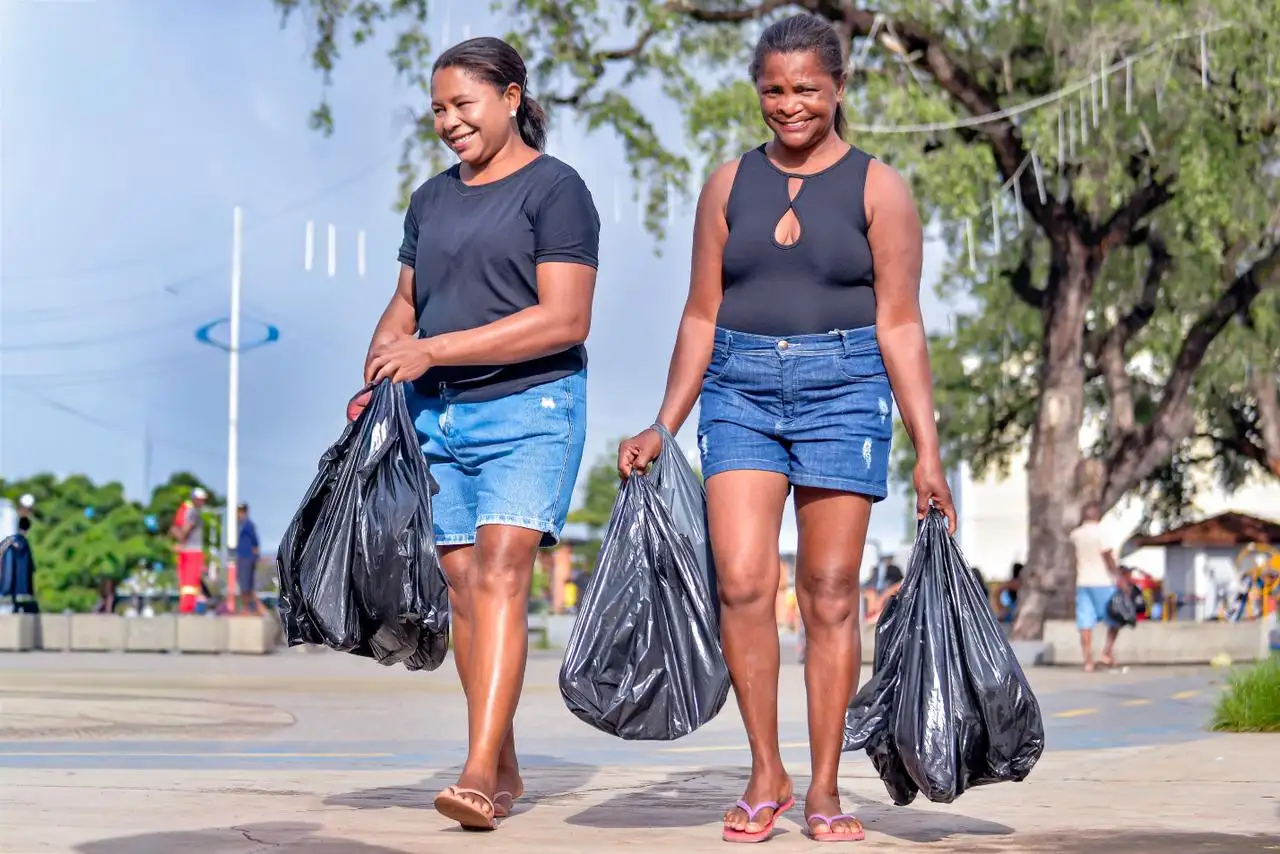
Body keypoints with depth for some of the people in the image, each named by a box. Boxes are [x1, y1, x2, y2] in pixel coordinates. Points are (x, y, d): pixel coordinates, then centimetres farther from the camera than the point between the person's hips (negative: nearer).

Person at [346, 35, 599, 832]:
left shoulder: (554, 189, -5)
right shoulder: (433, 199, 17)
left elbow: (565, 320, -14)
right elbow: (405, 306, 22)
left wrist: (434, 350, -17)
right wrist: (375, 383, 1)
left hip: (529, 410, -6)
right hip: (438, 416, 7)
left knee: (500, 571, -18)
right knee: (463, 584, 4)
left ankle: (480, 773, -23)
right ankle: (506, 773, 13)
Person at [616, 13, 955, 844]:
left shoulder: (877, 188, 3)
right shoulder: (729, 184, 10)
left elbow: (899, 324, -1)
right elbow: (702, 316, 12)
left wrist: (927, 448, -6)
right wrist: (664, 427, 7)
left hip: (843, 390, -2)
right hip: (741, 390, 2)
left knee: (830, 592, 1)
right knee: (742, 583, -9)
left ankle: (825, 788, 11)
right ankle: (766, 774, 6)